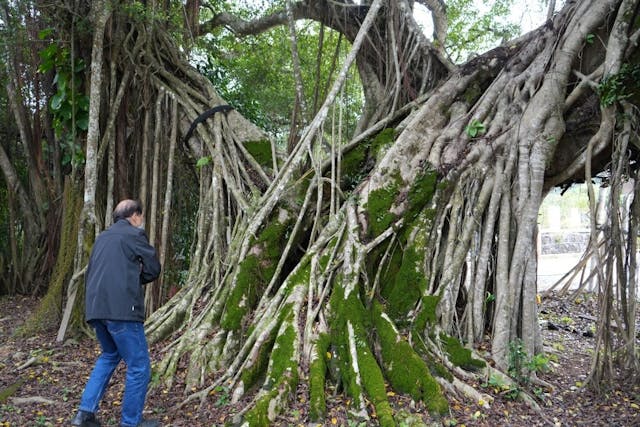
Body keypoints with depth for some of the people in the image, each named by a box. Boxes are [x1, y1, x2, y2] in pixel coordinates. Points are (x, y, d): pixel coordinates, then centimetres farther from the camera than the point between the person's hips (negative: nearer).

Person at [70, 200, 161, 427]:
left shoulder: (103, 237, 21)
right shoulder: (134, 234, -2)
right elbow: (153, 269, -1)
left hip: (96, 308, 9)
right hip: (121, 308, -8)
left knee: (110, 355, 28)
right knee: (139, 365, 3)